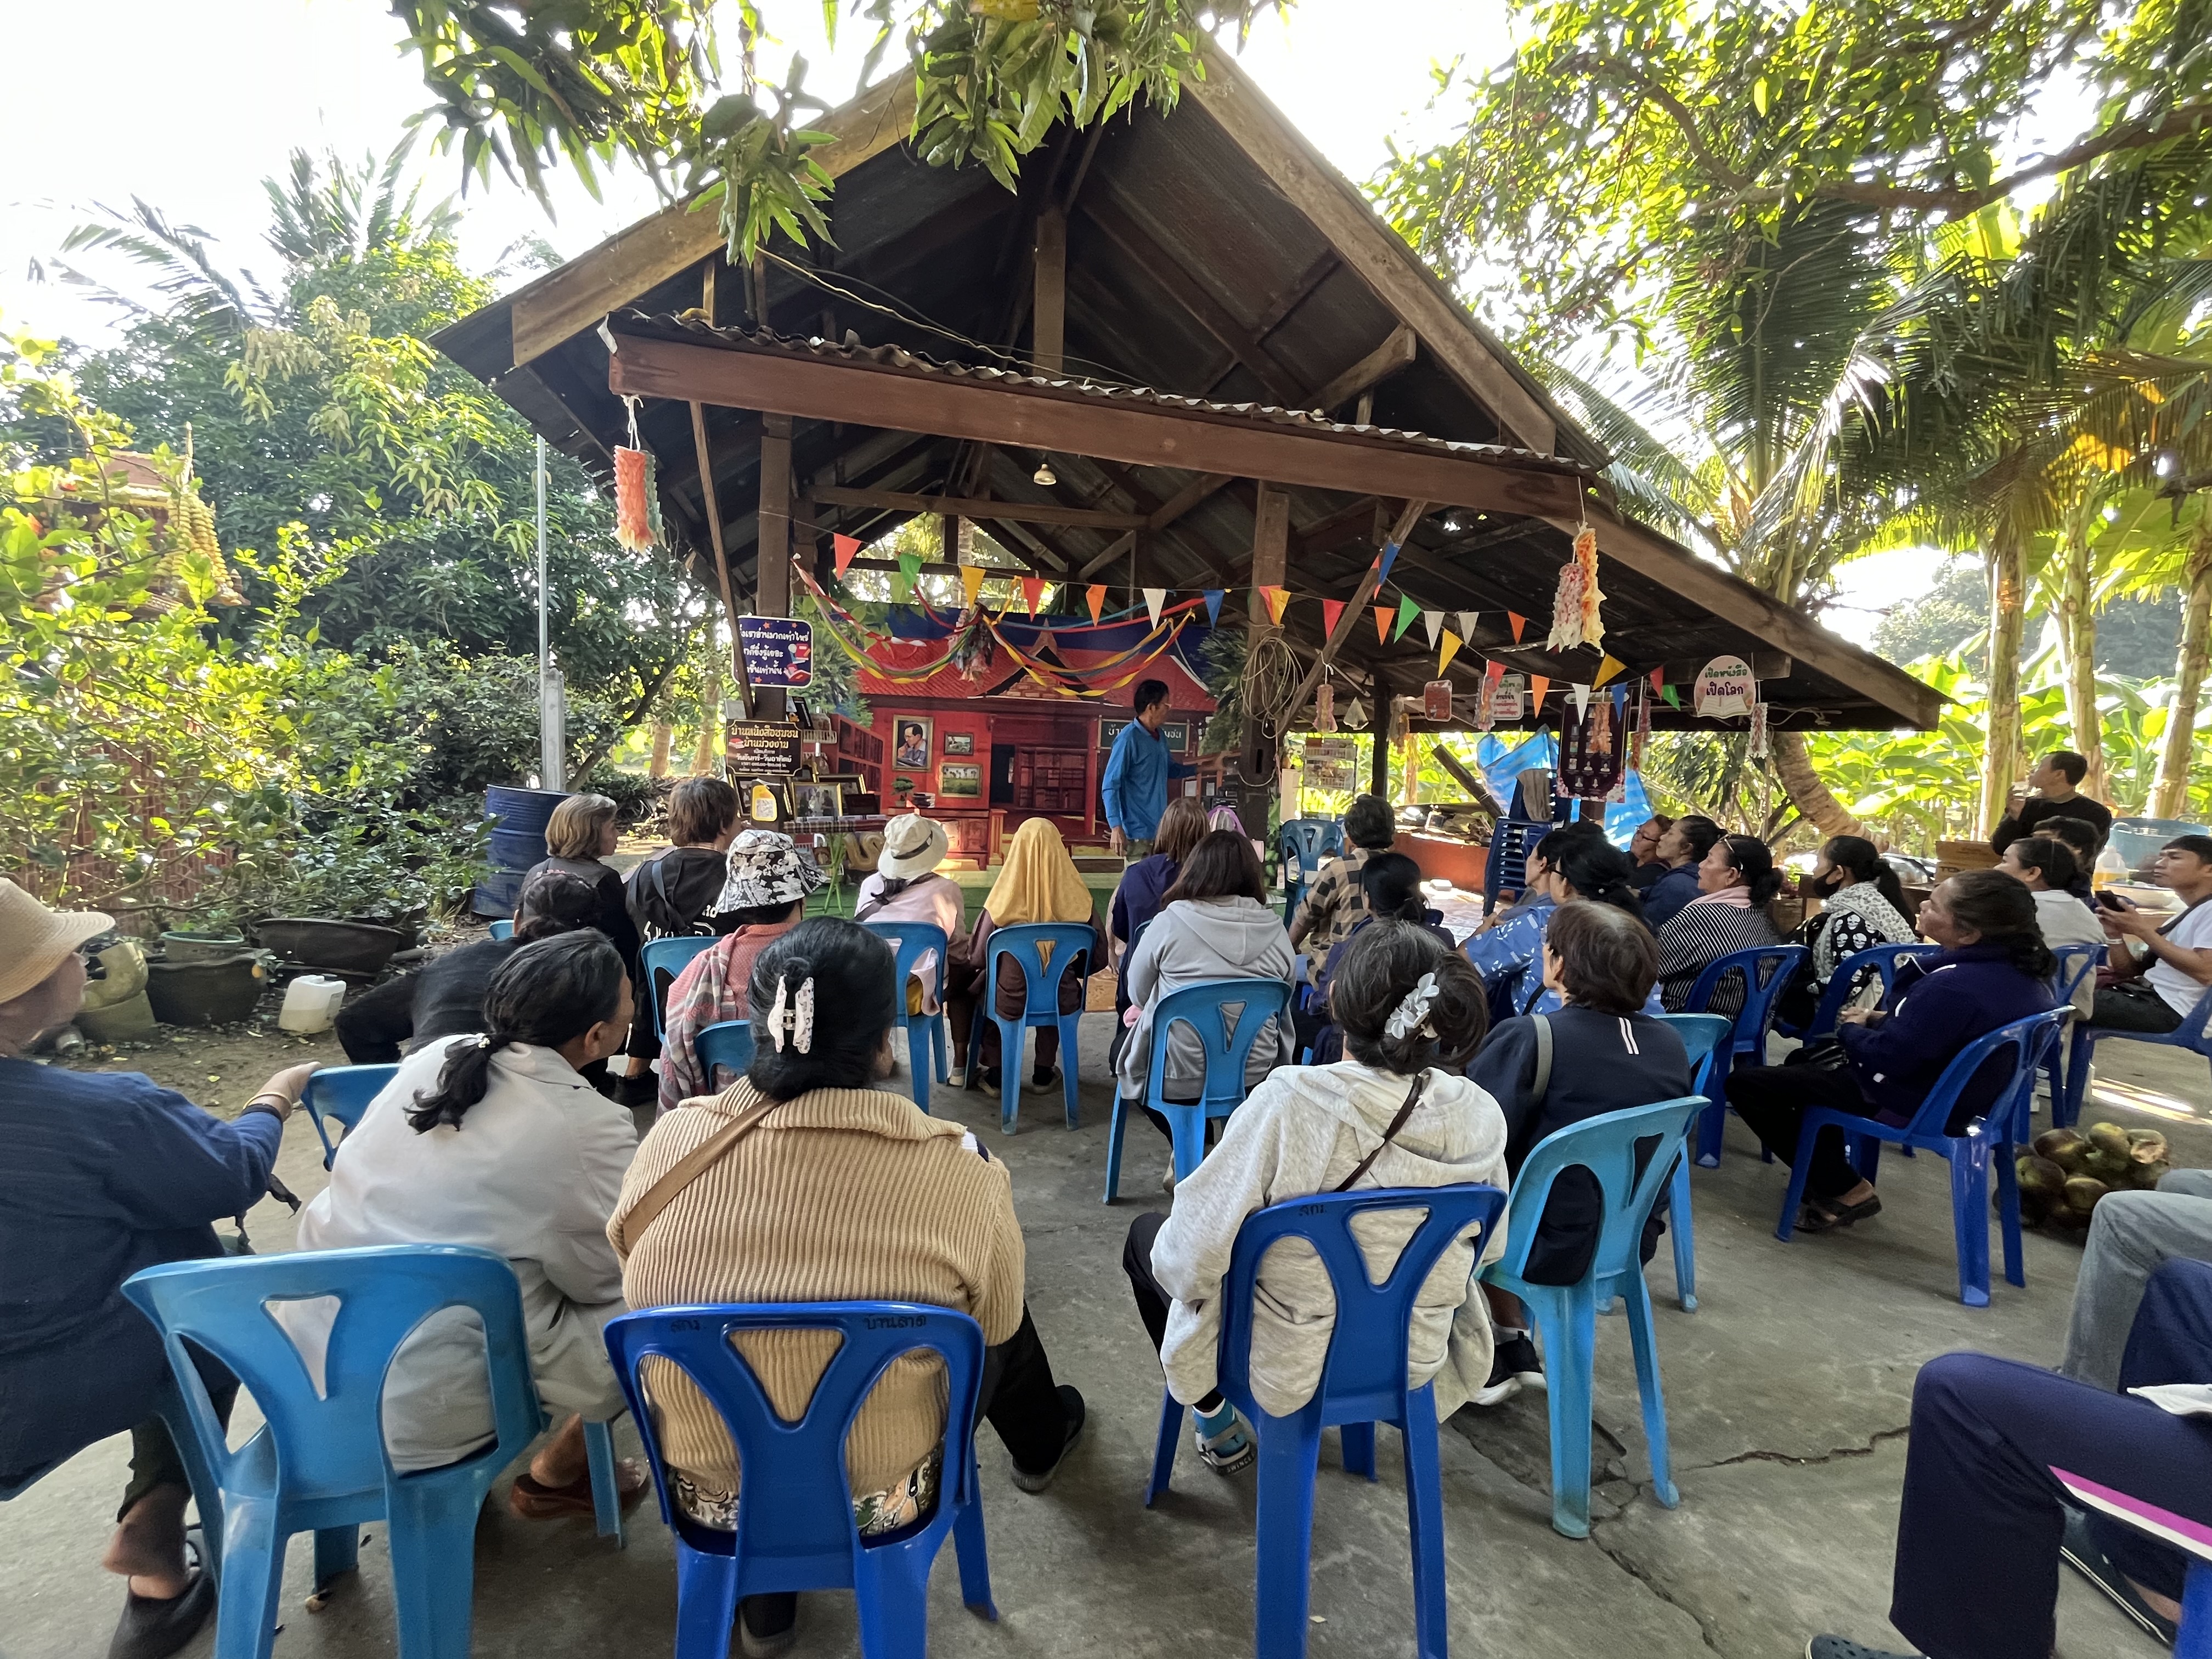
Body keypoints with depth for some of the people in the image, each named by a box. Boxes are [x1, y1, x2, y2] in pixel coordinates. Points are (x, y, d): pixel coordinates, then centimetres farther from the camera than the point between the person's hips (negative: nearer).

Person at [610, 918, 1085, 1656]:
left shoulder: (666, 1147, -17)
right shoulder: (955, 1174, -25)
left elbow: (642, 1294, 3)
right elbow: (995, 1329, -5)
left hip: (708, 1492, 3)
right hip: (880, 1496, -2)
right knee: (1000, 1314, 21)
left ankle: (762, 1600, 33)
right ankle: (1040, 1443, 51)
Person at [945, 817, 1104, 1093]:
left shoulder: (1003, 900, -19)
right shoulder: (1079, 900, -14)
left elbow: (977, 958, -12)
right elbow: (1098, 957, -5)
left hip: (1010, 1002, -1)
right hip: (1062, 1002, 2)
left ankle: (994, 1072, 33)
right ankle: (1044, 1072, 38)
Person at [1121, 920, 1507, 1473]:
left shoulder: (1291, 1100, -32)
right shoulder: (1483, 1116, -17)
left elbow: (1190, 1259, -26)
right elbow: (1491, 1246, 1)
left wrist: (1171, 1260, -3)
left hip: (1287, 1371, -4)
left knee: (1147, 1234, 21)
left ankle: (1217, 1423, 29)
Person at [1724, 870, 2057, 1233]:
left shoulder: (1953, 987, -34)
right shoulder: (2022, 967, -4)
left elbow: (1885, 1057, -27)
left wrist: (1850, 1030, -8)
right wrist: (1880, 1019, 2)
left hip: (1912, 1104, -10)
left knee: (1744, 1083, -7)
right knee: (1805, 1060, 30)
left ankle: (1847, 1192, 2)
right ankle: (1830, 1171, 28)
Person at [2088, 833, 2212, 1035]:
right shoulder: (2182, 917, 22)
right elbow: (2131, 972, 19)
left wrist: (2142, 930, -16)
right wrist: (2116, 935, 2)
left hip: (2168, 1009, -9)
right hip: (2145, 996, 9)